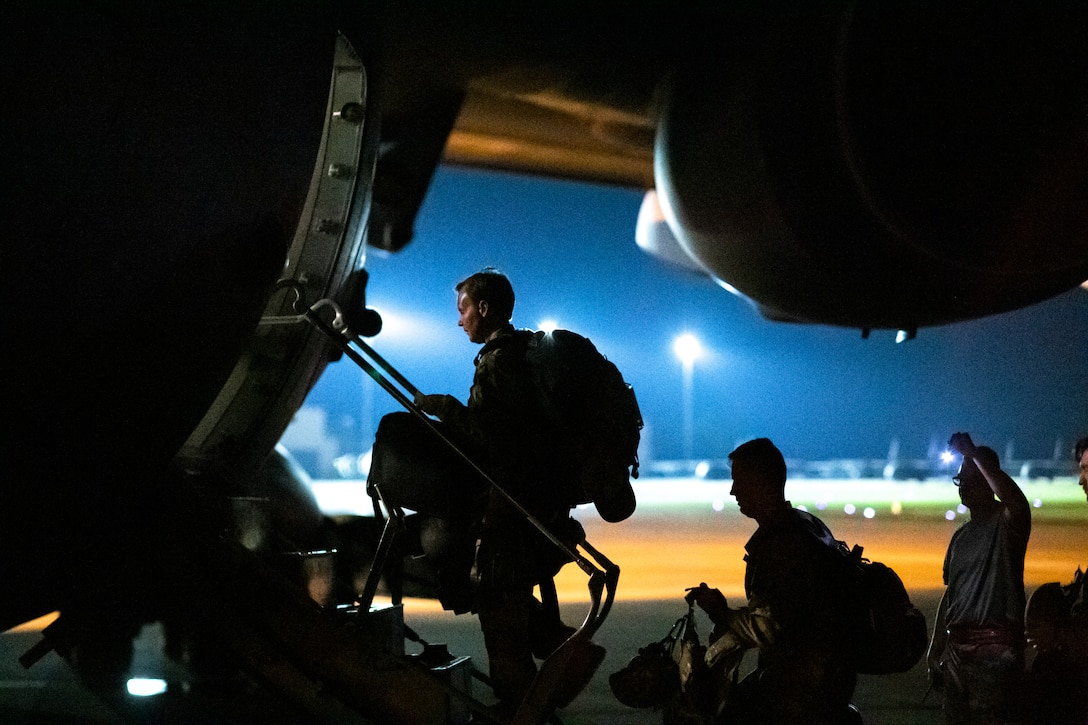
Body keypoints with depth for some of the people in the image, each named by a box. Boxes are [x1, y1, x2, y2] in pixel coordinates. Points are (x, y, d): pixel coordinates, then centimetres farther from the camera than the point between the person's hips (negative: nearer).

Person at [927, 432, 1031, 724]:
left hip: (995, 649, -7)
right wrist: (935, 649, 18)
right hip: (958, 648, 8)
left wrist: (973, 454, -23)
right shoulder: (961, 536, 19)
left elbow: (1017, 502, -28)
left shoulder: (1005, 523, -3)